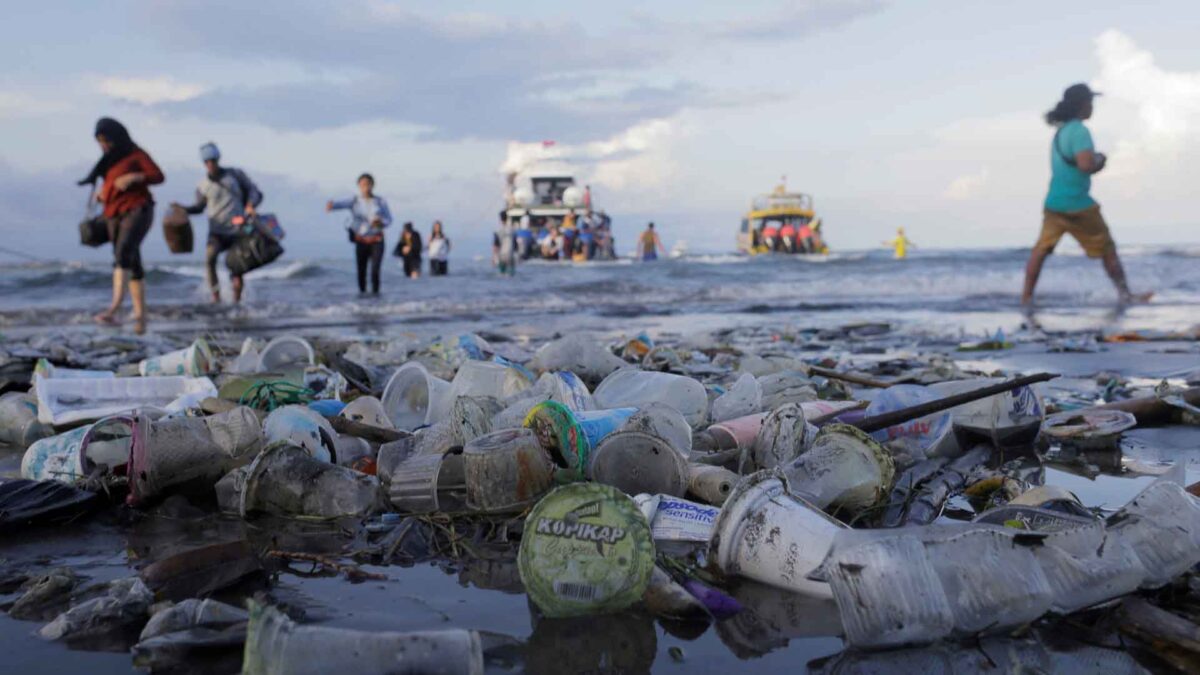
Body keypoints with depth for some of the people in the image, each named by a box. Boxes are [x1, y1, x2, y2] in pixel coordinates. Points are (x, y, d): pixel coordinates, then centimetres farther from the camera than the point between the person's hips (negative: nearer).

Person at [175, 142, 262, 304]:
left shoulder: (235, 174, 1)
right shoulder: (203, 186, 3)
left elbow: (255, 192, 4)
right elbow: (199, 207, 17)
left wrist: (251, 206, -15)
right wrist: (182, 208, 0)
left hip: (238, 230, 0)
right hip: (217, 232, 0)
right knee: (209, 257, -25)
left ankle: (237, 300, 18)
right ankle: (216, 297, -19)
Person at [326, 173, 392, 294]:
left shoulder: (381, 201, 2)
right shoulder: (355, 200, 0)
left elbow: (389, 220, 4)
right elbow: (342, 203, -21)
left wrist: (380, 223, -20)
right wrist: (331, 205, -44)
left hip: (377, 241, -1)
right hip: (361, 242, 1)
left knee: (375, 270, -15)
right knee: (361, 271, 4)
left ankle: (375, 294, -8)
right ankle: (362, 292, 21)